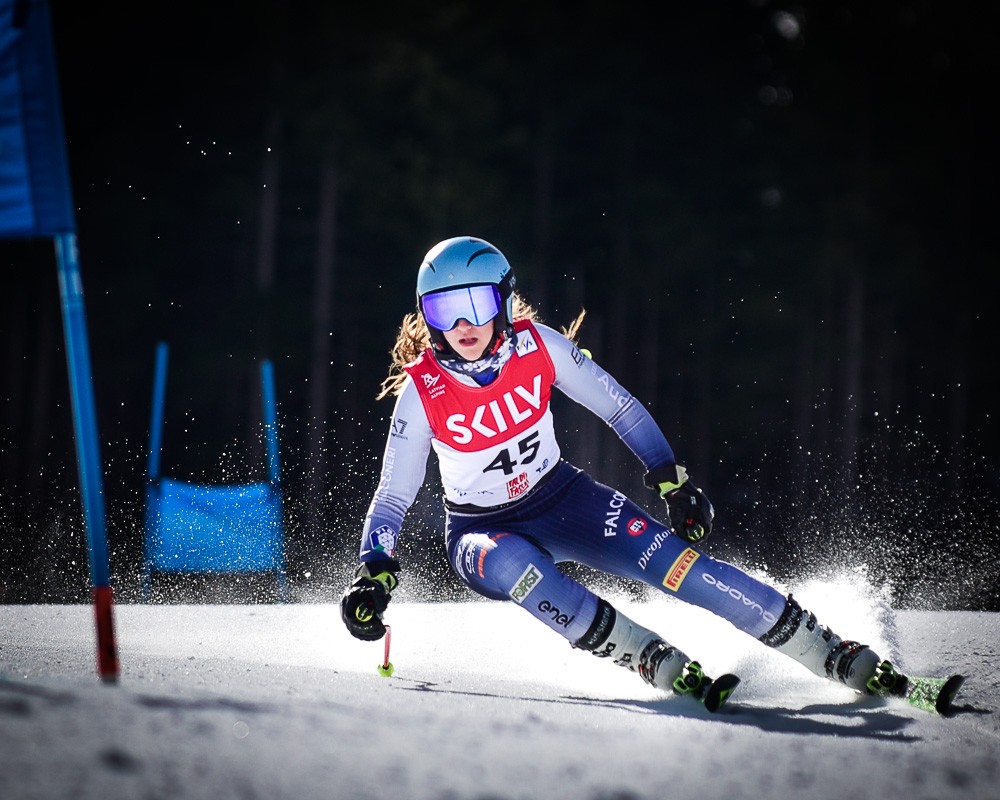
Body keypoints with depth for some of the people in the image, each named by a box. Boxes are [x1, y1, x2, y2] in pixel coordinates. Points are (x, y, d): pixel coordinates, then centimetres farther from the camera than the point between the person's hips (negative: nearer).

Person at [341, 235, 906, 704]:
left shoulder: (536, 345, -15)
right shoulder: (420, 392, -18)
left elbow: (619, 408, -2)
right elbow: (393, 498, -12)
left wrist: (673, 482, -3)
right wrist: (375, 576, -27)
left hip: (561, 497, 1)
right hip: (483, 530, -1)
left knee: (677, 562, -19)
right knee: (511, 566, -38)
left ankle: (848, 661, -15)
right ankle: (659, 664, -34)